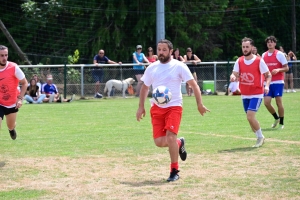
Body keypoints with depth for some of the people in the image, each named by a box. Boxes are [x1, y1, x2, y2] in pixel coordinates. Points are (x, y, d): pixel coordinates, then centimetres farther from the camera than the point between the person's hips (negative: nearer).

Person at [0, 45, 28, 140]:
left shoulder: (14, 68, -19)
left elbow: (24, 83, -8)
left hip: (12, 103, 1)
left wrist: (20, 98, -18)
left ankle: (12, 129, 58)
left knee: (11, 126, 19)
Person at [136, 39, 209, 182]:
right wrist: (141, 107, 15)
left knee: (170, 137, -20)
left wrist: (199, 104, -10)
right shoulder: (152, 68, 8)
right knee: (159, 142, -4)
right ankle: (179, 143, 30)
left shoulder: (179, 66, -4)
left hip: (174, 107, -4)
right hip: (156, 108, 4)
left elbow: (193, 84, -4)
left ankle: (174, 171, -6)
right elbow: (145, 87, 20)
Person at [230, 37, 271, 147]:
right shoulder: (239, 61, 2)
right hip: (245, 95, 5)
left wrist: (267, 85, -21)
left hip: (256, 94, -5)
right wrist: (233, 77, -28)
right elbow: (235, 74, -3)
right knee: (250, 118, 9)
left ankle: (260, 137, 1)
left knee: (250, 116, -18)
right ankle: (260, 138, 26)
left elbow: (268, 75, -3)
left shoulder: (259, 61, -10)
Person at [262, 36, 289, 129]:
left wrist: (278, 70, -21)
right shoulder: (264, 55, 11)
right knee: (266, 102, -4)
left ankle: (281, 123, 7)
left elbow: (286, 68, -4)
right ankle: (276, 118, 20)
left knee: (279, 102, -5)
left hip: (278, 82, -4)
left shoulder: (279, 54, -3)